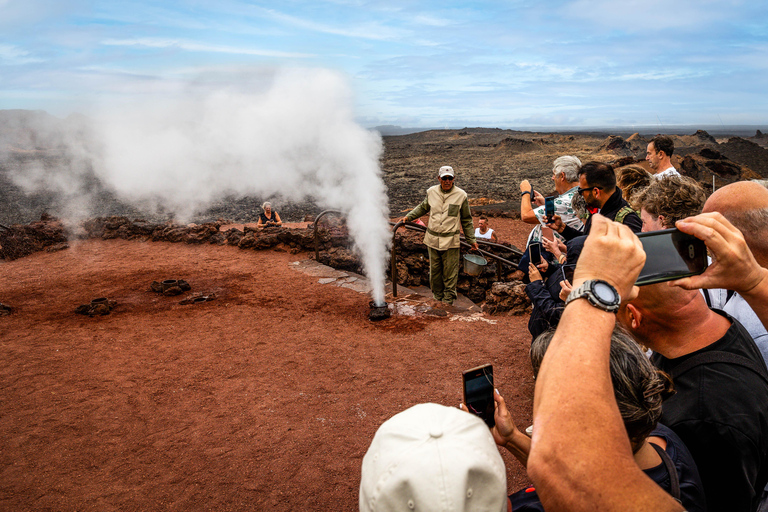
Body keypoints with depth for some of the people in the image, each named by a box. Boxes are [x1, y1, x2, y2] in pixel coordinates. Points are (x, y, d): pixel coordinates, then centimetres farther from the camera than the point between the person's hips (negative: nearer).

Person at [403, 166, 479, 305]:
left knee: (450, 272, 1)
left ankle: (449, 298, 15)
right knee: (434, 270, 11)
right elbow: (423, 208, 24)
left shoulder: (461, 195, -1)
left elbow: (466, 220, 8)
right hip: (432, 239, 3)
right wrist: (409, 216, 15)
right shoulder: (431, 192, 4)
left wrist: (471, 240, 10)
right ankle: (437, 296, 27)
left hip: (451, 241, -2)